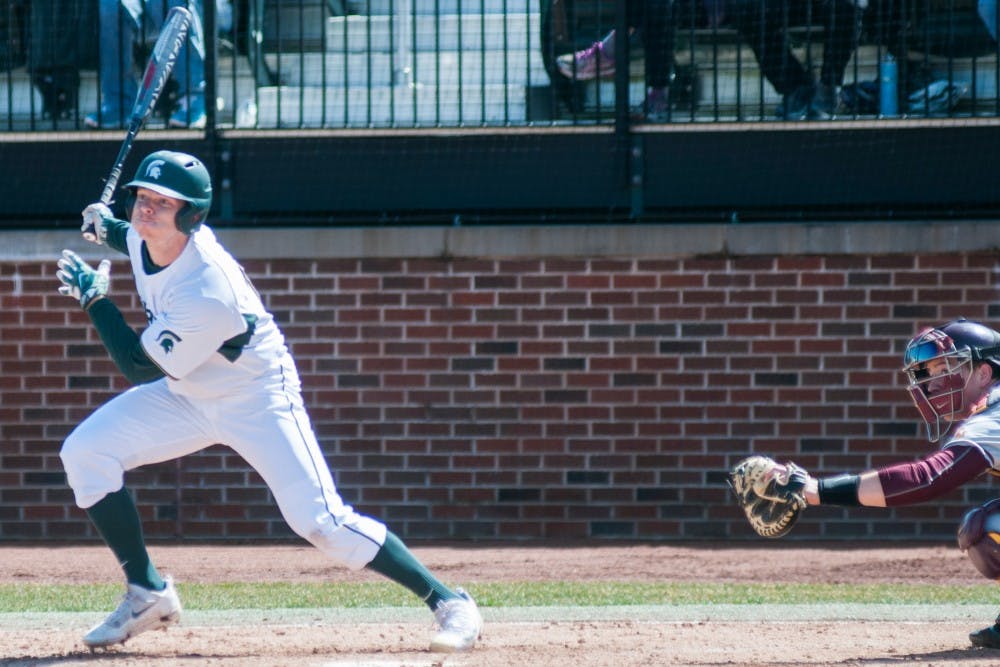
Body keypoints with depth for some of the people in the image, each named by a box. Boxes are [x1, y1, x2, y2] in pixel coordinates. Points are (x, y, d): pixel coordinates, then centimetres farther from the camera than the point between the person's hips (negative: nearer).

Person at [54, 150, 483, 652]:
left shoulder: (209, 297, -36)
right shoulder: (146, 238, -12)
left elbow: (140, 366, -26)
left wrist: (94, 298, -20)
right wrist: (108, 229, 0)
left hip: (255, 400, -8)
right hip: (187, 395, 8)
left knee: (321, 521, -16)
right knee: (86, 453, -8)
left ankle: (448, 602, -4)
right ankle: (147, 593, 3)